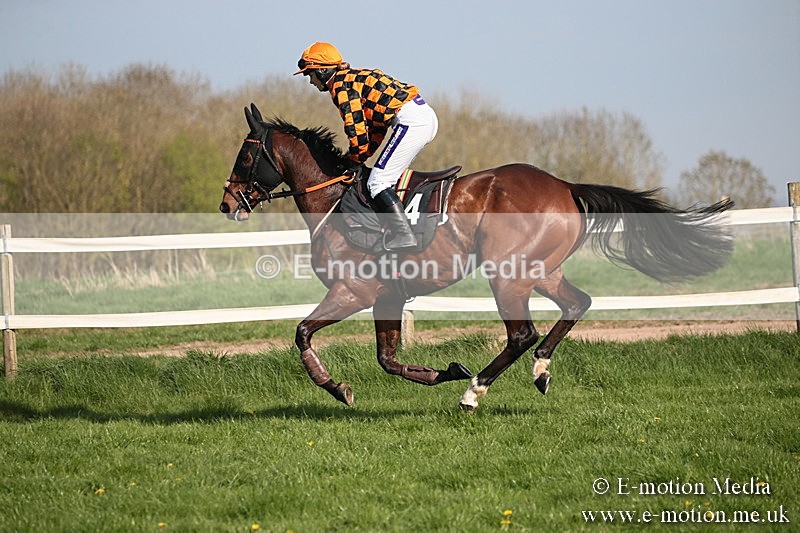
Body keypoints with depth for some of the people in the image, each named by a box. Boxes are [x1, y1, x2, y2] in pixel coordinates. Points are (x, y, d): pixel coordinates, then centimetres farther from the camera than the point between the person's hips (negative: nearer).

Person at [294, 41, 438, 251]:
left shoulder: (340, 85, -4)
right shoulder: (355, 77, 25)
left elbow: (356, 126, -10)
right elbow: (376, 126, 26)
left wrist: (357, 158, 4)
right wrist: (361, 155, 21)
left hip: (410, 120, -10)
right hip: (427, 116, 10)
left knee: (379, 181, -10)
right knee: (390, 177, 17)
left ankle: (404, 235, -18)